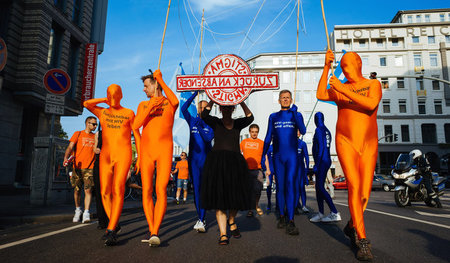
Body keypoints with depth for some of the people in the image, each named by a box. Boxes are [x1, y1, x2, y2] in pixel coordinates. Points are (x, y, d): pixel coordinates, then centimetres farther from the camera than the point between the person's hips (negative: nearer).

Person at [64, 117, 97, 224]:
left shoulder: (96, 137, 14)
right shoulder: (78, 134, 7)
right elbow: (70, 147, -3)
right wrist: (66, 158, -21)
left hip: (90, 168, 1)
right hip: (77, 167, -1)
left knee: (88, 190, -10)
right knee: (77, 190, 6)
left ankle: (86, 213, -9)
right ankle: (78, 210, 25)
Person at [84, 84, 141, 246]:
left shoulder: (129, 113, 7)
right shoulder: (102, 112, 15)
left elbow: (137, 136, 6)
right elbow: (86, 104, -2)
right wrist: (105, 100, 8)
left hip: (123, 155, -4)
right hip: (106, 155, 4)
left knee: (118, 190, -17)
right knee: (105, 193, -1)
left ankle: (111, 231, -22)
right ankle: (114, 225, 16)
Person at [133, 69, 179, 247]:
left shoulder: (169, 103, 9)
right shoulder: (143, 105, 18)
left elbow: (176, 102, -18)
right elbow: (136, 125, 3)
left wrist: (160, 79, -8)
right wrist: (151, 107, -9)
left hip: (164, 151, -4)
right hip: (146, 150, 4)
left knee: (161, 190, -16)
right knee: (146, 191, -1)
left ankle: (155, 233, -17)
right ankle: (151, 230, 10)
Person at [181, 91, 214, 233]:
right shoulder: (192, 121, 8)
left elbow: (209, 138, -10)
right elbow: (183, 108, -7)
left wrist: (200, 127, -22)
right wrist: (195, 94, -10)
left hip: (206, 160, -2)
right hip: (193, 159, 2)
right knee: (196, 188, 4)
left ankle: (201, 220, -7)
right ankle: (200, 219, 14)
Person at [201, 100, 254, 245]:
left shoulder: (238, 123, 14)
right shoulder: (216, 122, 10)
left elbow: (250, 118, -5)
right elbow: (204, 115, -10)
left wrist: (242, 102, -15)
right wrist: (212, 100, -17)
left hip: (235, 162, 2)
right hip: (217, 161, -2)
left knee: (236, 195, 4)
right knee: (219, 197, -5)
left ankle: (232, 221, 33)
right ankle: (223, 233, 1)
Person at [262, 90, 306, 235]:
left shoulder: (296, 115, 8)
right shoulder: (273, 117, 12)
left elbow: (303, 131, -10)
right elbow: (268, 137, 12)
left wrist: (294, 113, -20)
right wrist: (262, 156, 7)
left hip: (292, 155, -2)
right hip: (278, 156, 2)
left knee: (290, 184, -14)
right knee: (280, 186, 5)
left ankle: (290, 221, -16)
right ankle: (282, 216, 18)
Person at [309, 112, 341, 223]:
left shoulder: (319, 130, -10)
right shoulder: (327, 131, 17)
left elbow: (321, 148, -19)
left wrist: (317, 164, -19)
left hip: (322, 162, -9)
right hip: (327, 161, 10)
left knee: (320, 187, -10)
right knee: (319, 187, 11)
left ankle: (335, 213, -11)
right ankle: (320, 214, 14)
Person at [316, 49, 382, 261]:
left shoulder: (373, 84, 5)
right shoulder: (338, 88, 7)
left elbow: (371, 104, -16)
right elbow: (320, 95, -15)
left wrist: (343, 89, -20)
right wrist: (327, 66, -16)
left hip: (369, 146, 2)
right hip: (346, 143, -1)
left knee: (365, 193, 0)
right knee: (354, 187, -16)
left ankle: (351, 226, 27)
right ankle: (362, 242, -13)